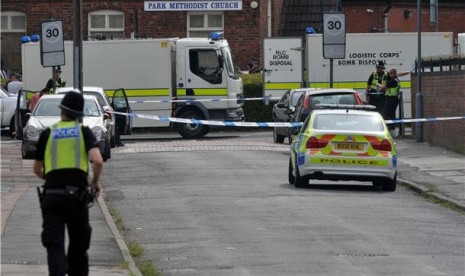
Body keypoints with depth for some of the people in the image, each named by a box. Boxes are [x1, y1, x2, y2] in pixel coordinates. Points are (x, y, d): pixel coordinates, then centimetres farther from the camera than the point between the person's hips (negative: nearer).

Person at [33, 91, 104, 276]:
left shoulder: (48, 134, 7)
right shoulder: (84, 132, 4)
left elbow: (37, 169, 14)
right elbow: (98, 161, -11)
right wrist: (96, 182, 6)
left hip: (52, 195, 0)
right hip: (77, 194, 0)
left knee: (54, 244, -5)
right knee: (78, 243, 17)